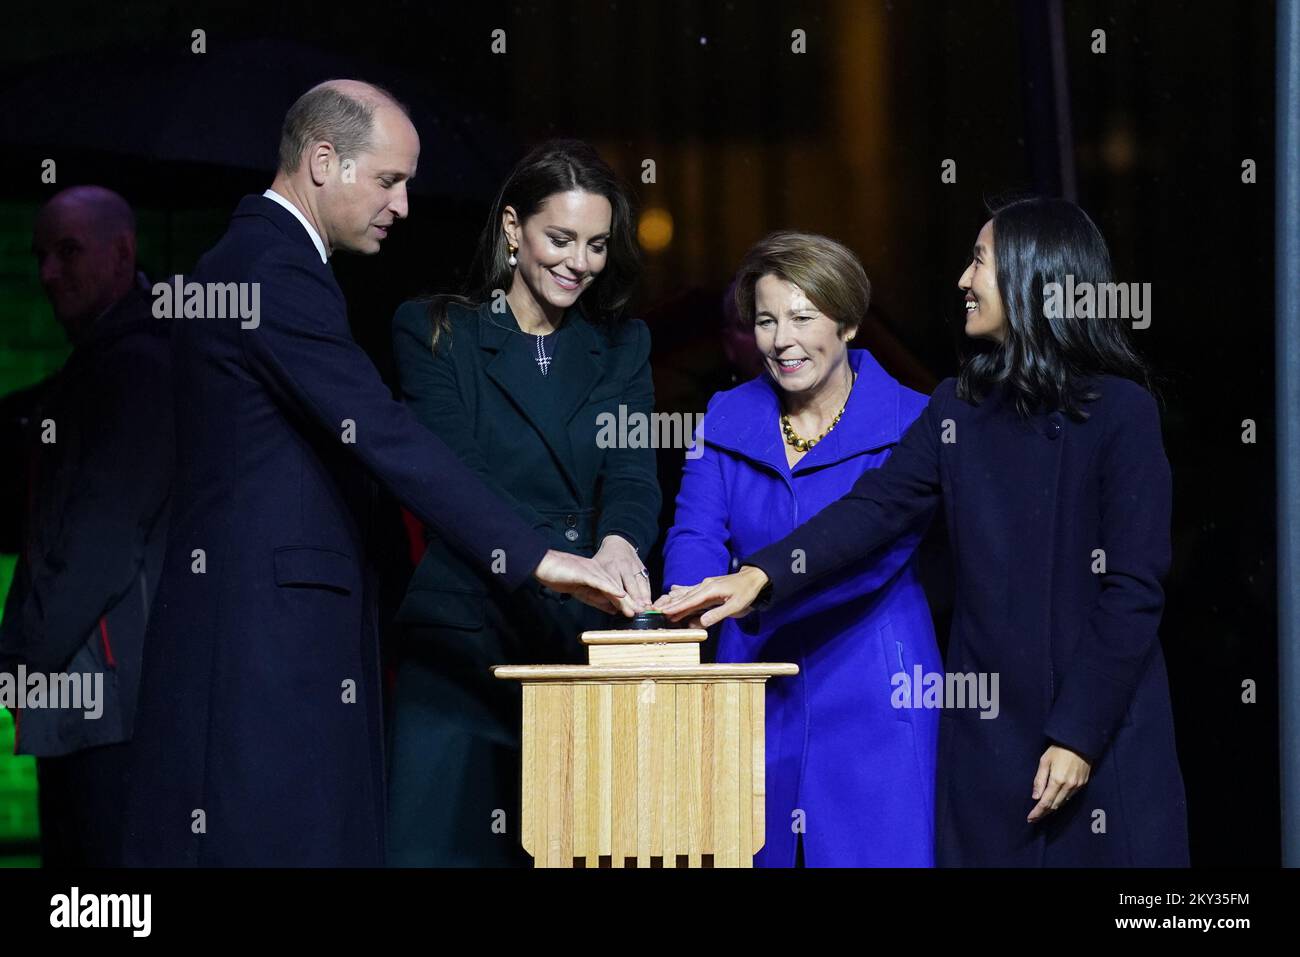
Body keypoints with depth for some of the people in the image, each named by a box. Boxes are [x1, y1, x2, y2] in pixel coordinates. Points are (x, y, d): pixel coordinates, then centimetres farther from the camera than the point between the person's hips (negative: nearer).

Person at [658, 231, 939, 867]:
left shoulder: (908, 422, -4)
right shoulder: (728, 420, 10)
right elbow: (696, 534, -2)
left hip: (869, 698, -3)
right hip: (759, 690, 4)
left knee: (877, 851, -7)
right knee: (758, 852, 4)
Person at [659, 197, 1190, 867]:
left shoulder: (1120, 410, -8)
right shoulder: (959, 407, 9)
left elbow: (1134, 588, -11)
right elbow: (877, 507, 0)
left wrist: (1080, 735, -14)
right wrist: (761, 576, -15)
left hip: (1100, 732, -5)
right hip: (986, 729, 5)